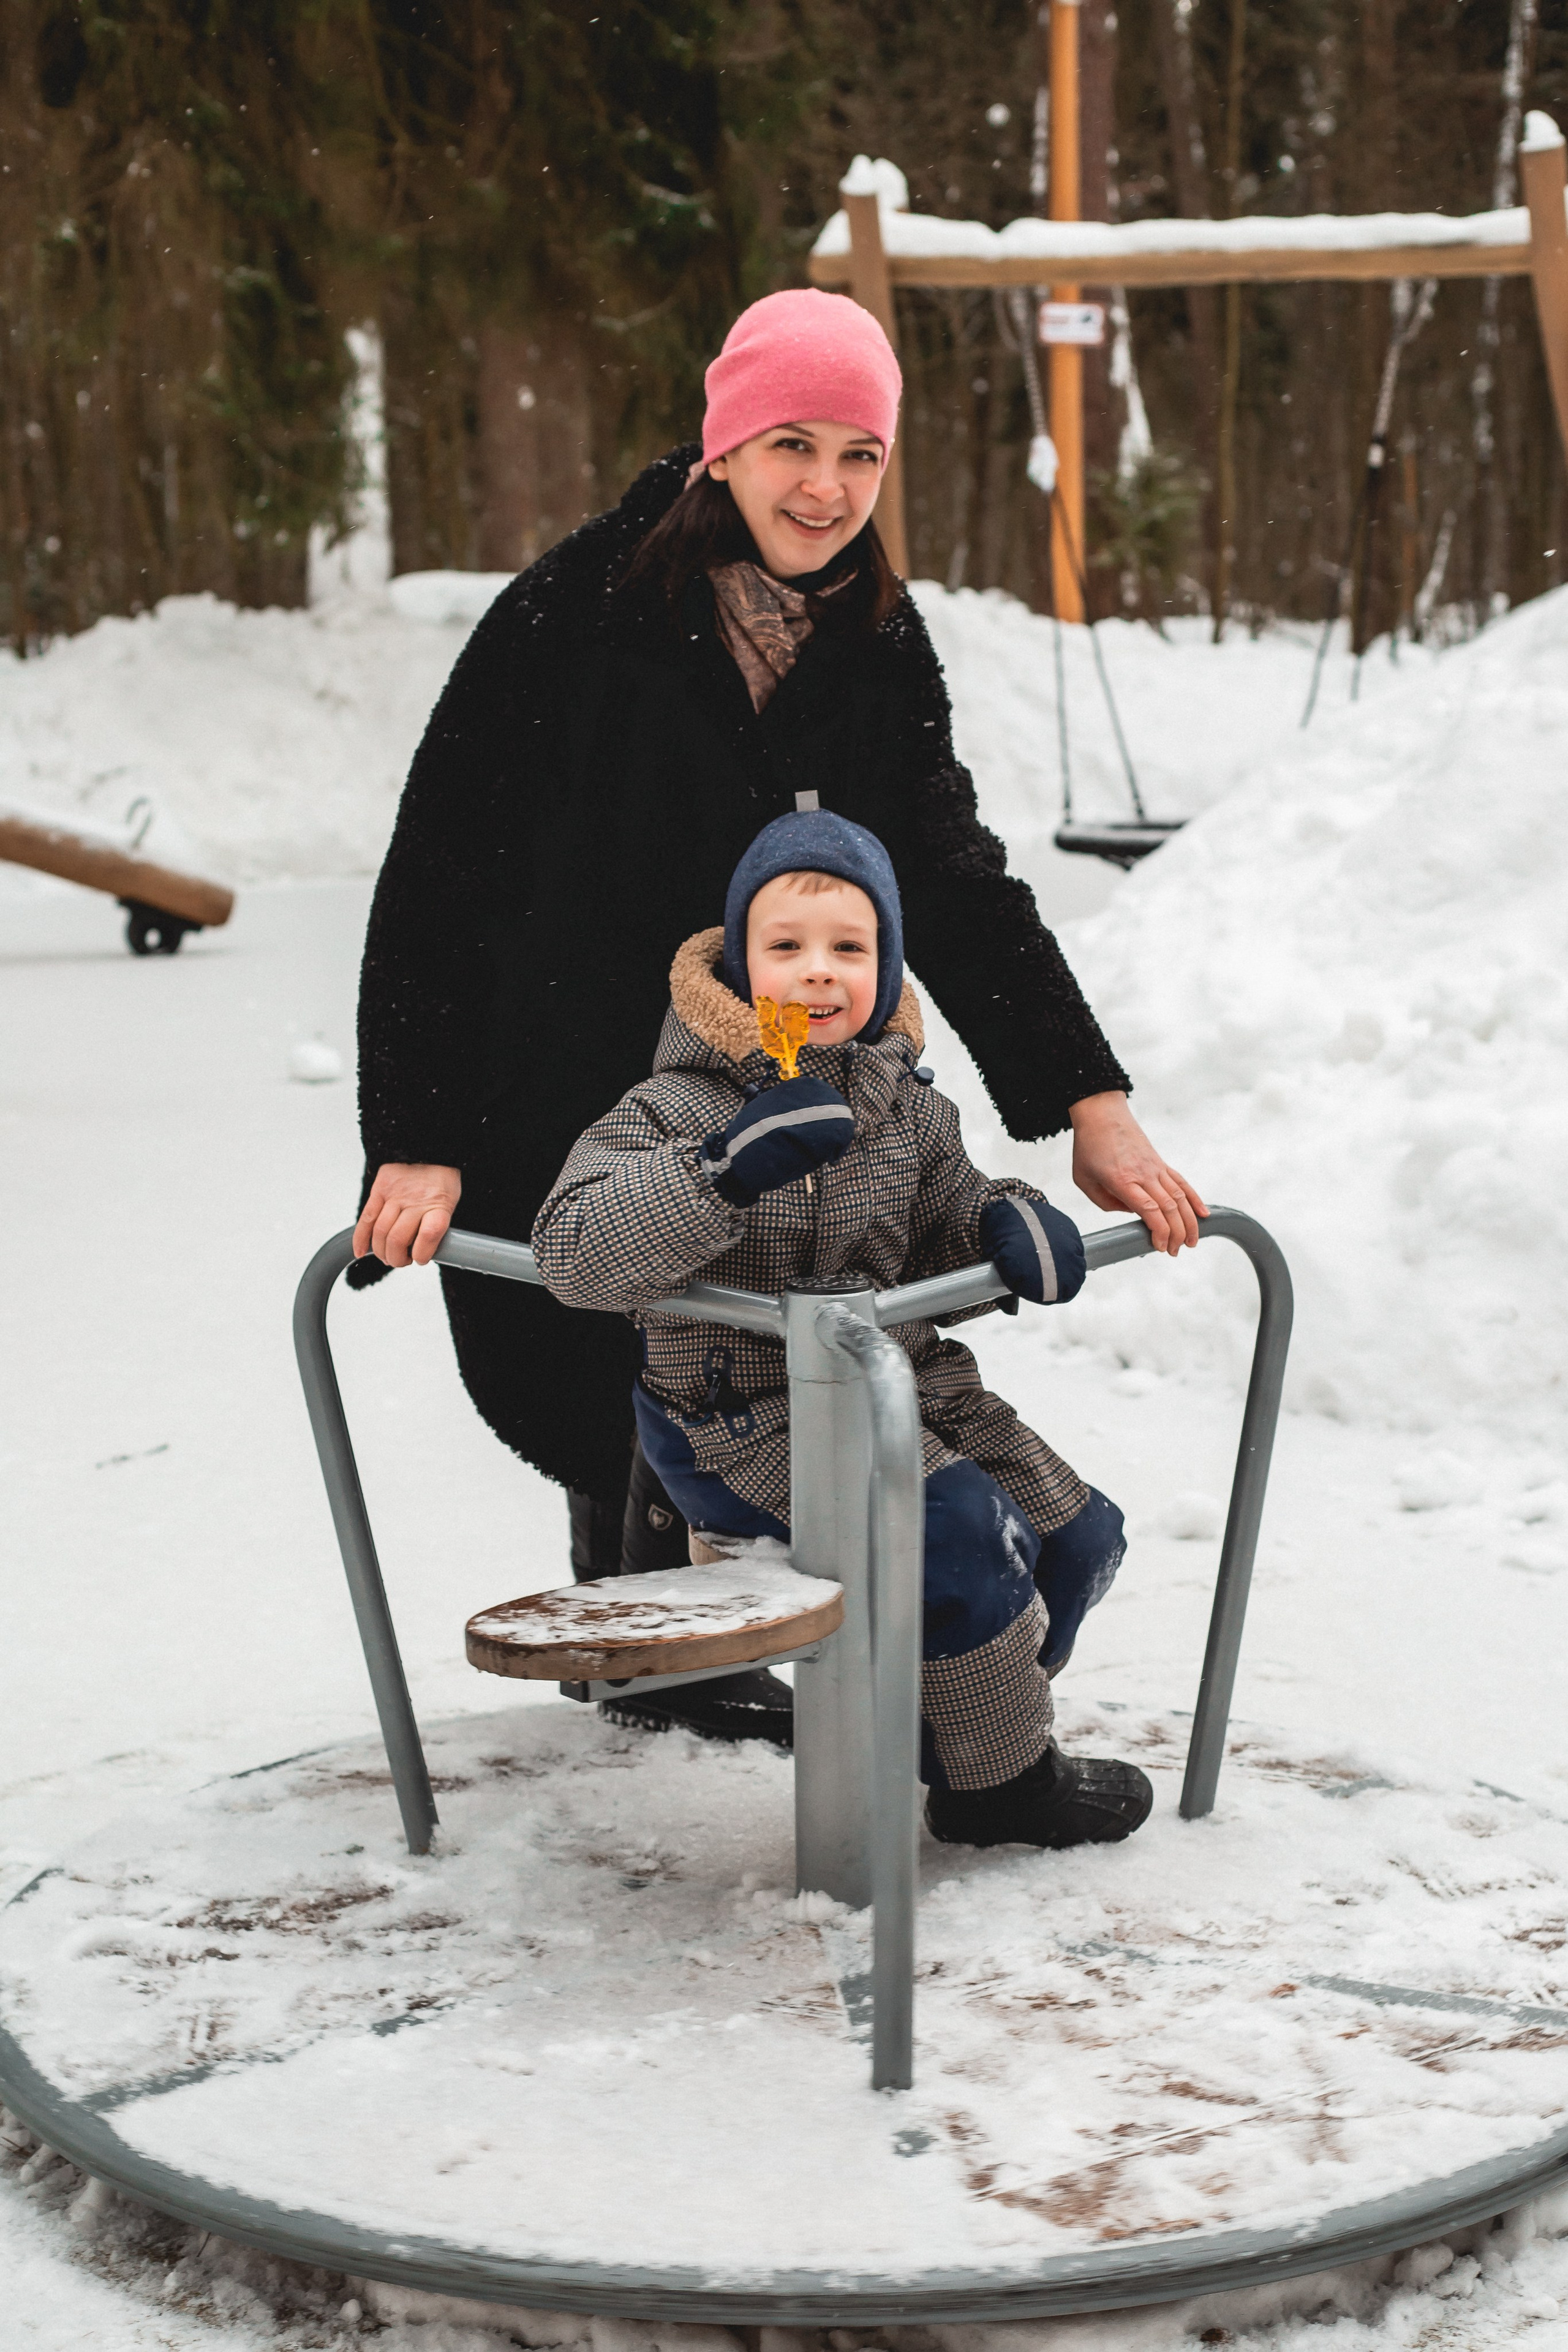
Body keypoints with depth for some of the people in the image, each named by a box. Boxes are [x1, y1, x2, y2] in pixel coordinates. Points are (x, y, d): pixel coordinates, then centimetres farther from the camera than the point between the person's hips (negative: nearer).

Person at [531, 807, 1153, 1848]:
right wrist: (724, 1170, -38)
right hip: (745, 1419, -8)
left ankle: (949, 1721, 30)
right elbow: (573, 1252, -26)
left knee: (1078, 1535, 8)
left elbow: (942, 1226, 20)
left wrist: (1005, 1224, -6)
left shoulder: (906, 1106, 7)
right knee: (964, 1529, -24)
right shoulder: (681, 1111, -14)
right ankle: (996, 1780, -3)